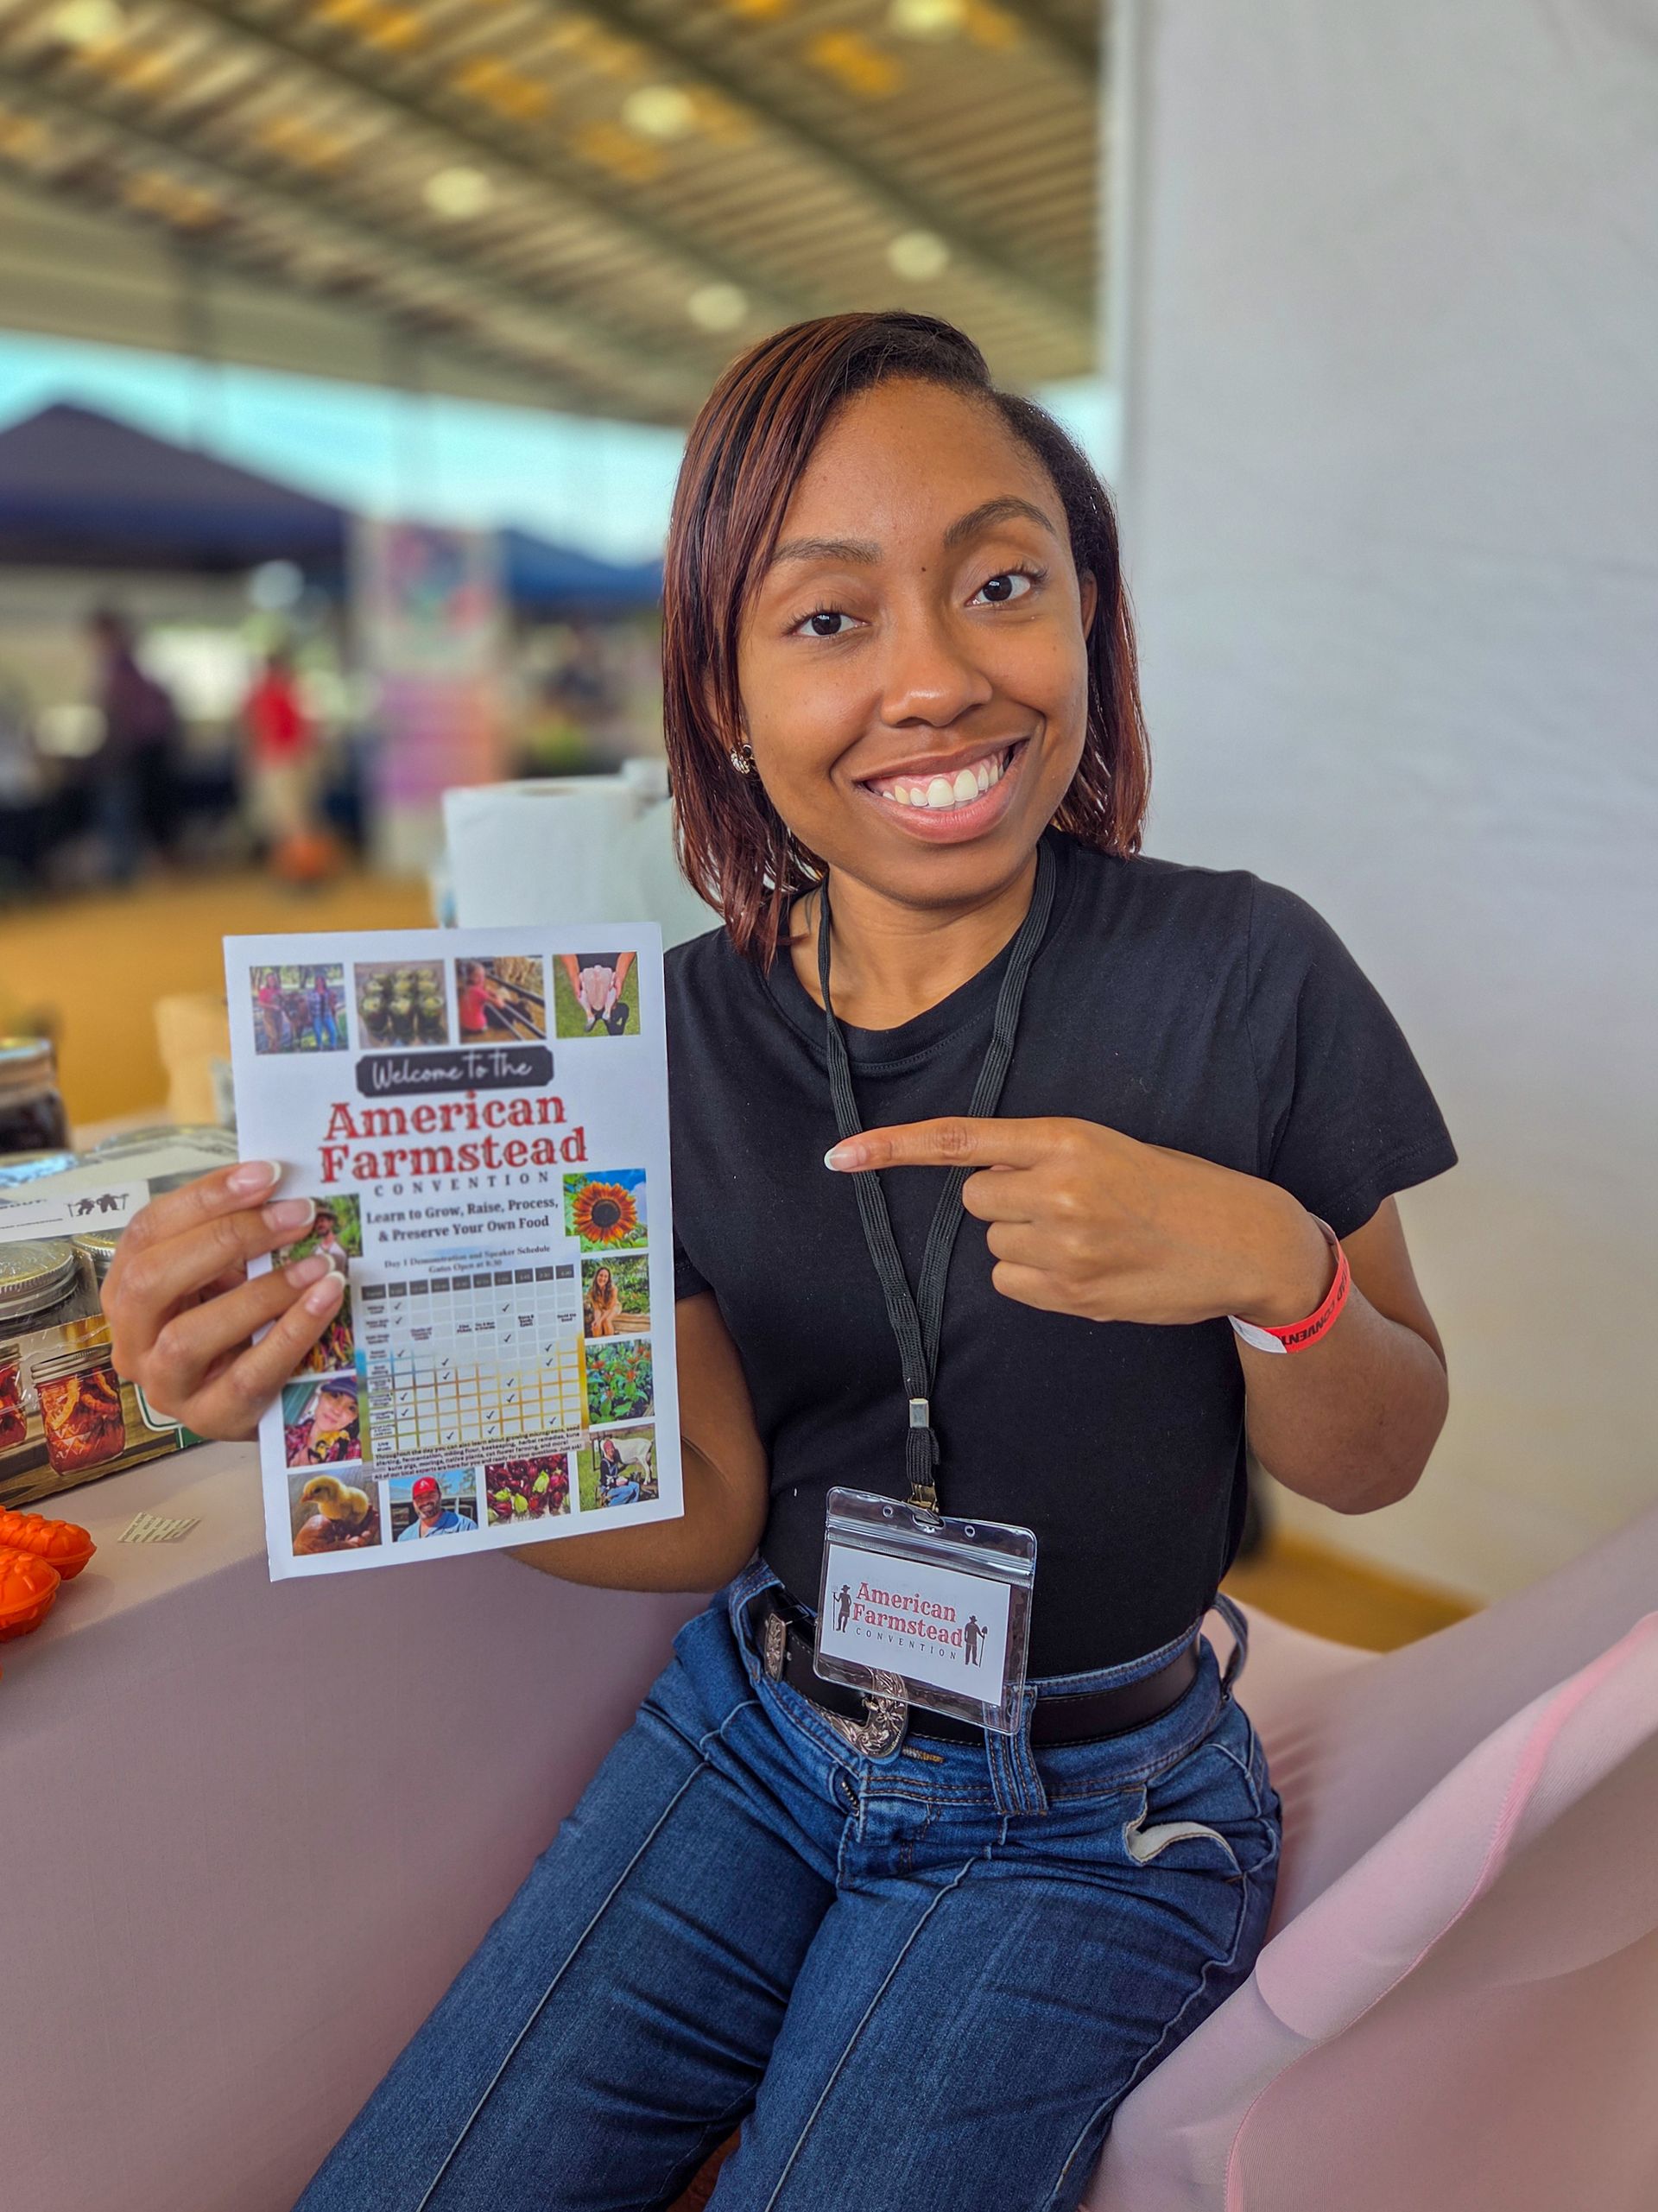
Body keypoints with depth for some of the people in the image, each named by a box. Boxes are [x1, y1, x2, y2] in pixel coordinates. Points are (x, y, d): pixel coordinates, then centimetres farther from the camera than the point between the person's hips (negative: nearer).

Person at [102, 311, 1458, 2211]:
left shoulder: (1245, 974, -17)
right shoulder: (685, 1030, -8)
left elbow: (1375, 1466, -7)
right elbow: (707, 1514, -10)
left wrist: (1271, 1266, -29)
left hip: (1081, 1820, -2)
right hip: (754, 1732, 3)